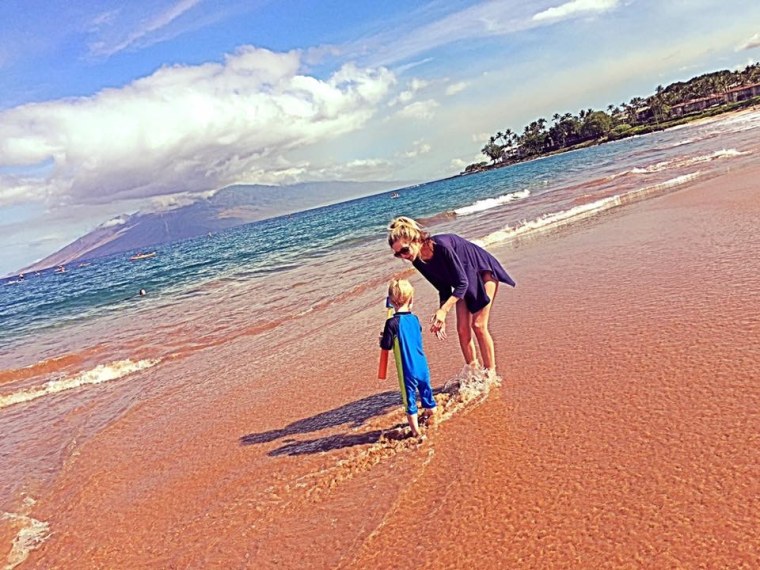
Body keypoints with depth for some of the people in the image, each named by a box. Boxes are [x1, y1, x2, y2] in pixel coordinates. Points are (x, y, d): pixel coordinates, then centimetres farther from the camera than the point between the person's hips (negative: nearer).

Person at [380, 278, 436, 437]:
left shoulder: (392, 323, -16)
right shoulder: (415, 318, 3)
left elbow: (387, 345, -13)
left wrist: (382, 339, 7)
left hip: (407, 370, -5)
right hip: (422, 366, 5)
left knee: (409, 397, 7)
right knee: (426, 391, 22)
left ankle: (415, 429, 14)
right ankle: (430, 413, 42)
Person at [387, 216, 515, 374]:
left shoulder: (441, 246, -36)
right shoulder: (418, 262, -13)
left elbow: (462, 283, -32)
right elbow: (444, 289, -3)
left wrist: (443, 310, -39)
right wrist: (441, 318, -11)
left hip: (483, 273, -7)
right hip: (465, 282, 7)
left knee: (478, 325, -11)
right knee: (462, 330, 0)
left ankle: (491, 372, 3)